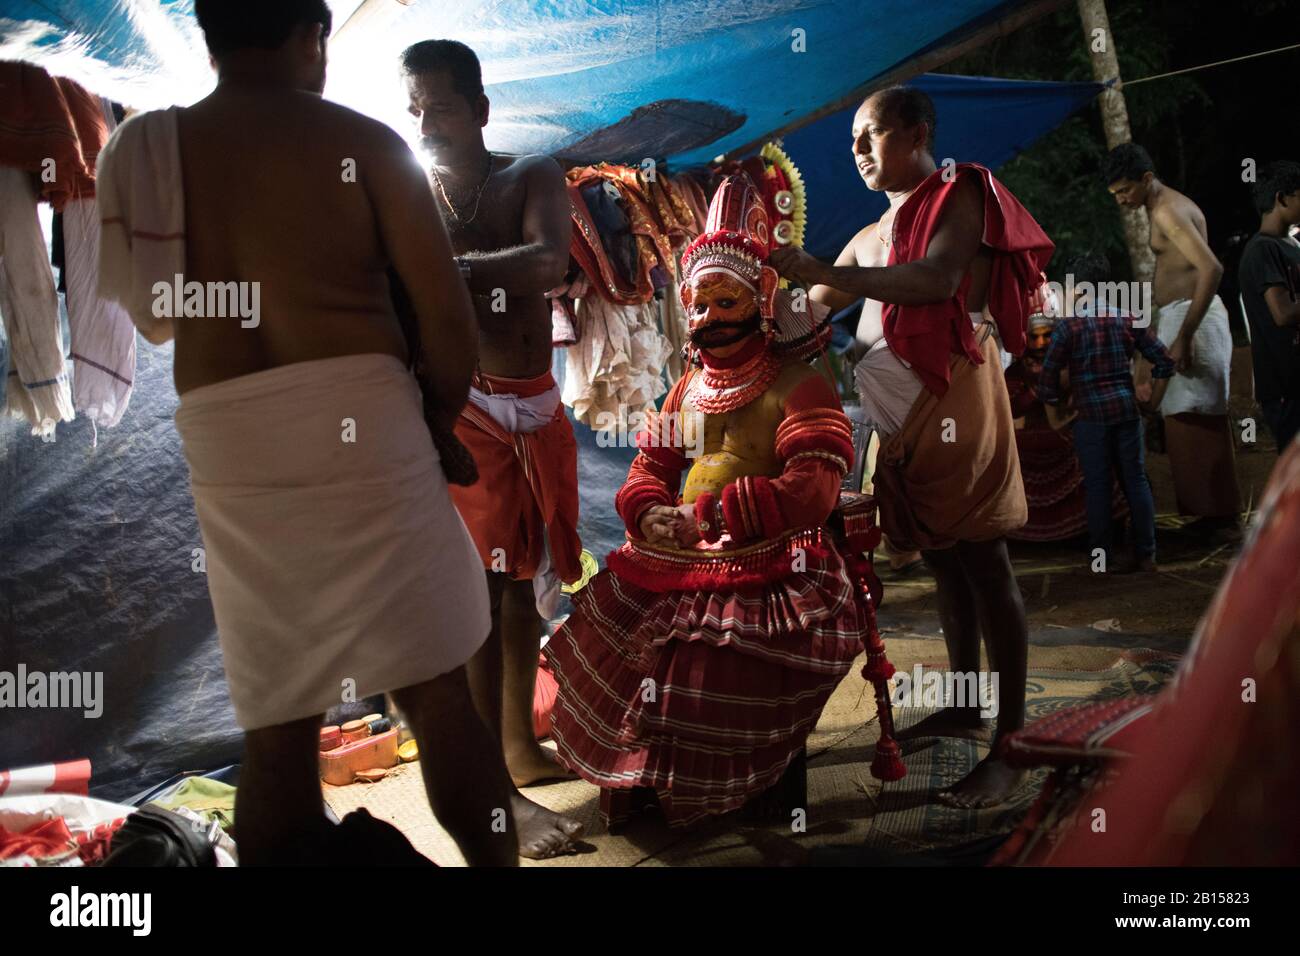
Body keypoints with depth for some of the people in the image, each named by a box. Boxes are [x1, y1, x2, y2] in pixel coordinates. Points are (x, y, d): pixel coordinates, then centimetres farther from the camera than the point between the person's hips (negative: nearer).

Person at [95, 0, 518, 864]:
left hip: (228, 446, 3)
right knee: (438, 690, 7)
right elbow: (447, 311, -3)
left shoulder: (141, 149, 9)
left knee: (275, 719, 10)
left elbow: (148, 314, 15)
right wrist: (440, 417, 12)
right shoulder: (364, 143, 1)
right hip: (361, 419, -2)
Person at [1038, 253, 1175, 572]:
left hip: (1091, 416, -3)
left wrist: (1054, 407, 9)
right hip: (1127, 411, 3)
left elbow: (1048, 375, -6)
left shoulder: (1069, 325, -5)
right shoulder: (1126, 319, 6)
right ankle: (1146, 555, 12)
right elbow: (1164, 360, 6)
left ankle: (1103, 560, 6)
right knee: (1136, 481, 9)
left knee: (1098, 488, 2)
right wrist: (1153, 403, 13)